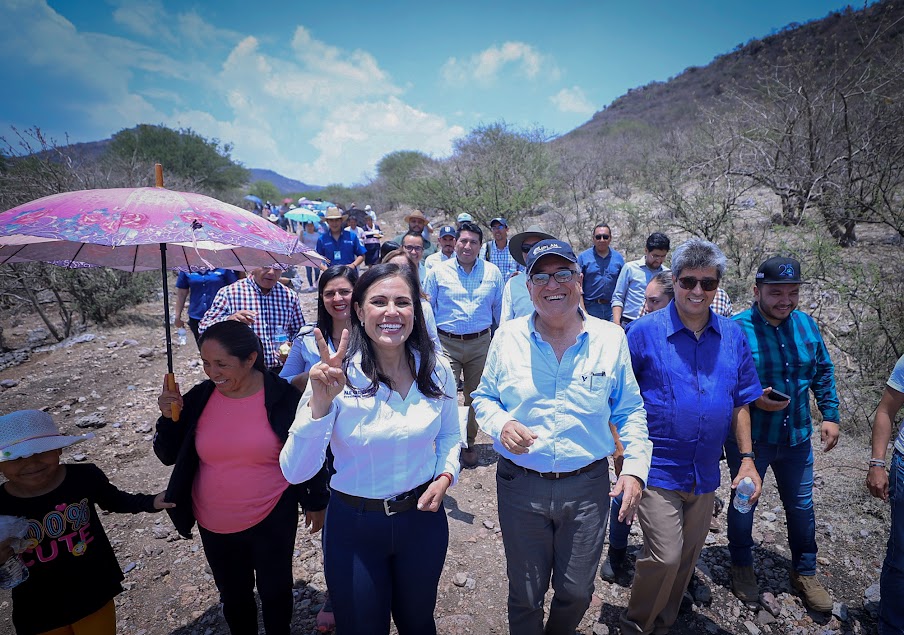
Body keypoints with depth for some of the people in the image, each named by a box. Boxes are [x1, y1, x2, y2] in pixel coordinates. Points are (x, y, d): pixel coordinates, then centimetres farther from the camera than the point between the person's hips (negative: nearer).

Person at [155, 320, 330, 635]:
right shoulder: (199, 398, -9)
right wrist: (169, 417, -18)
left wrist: (315, 502, 2)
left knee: (275, 591, 19)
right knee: (233, 596, 24)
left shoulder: (283, 397, -18)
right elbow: (168, 456, 0)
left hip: (272, 520, -3)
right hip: (215, 526, 3)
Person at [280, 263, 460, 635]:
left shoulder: (437, 370, -10)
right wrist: (319, 403, -36)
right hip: (355, 526, -2)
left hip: (423, 516, 2)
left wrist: (446, 475, -10)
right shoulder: (336, 376, -19)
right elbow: (294, 472, -23)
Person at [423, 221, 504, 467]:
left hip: (480, 343, 2)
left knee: (475, 397, 13)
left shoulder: (492, 272, 4)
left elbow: (500, 309, 11)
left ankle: (469, 443, 31)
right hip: (446, 343, -1)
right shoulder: (438, 272, 0)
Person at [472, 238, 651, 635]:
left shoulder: (611, 339, -3)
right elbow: (484, 397, 6)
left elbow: (630, 412, 4)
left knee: (576, 594, 19)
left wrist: (635, 467, -7)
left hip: (588, 486, 1)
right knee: (525, 595, 16)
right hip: (520, 485, 0)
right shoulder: (507, 338, -4)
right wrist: (500, 423, -15)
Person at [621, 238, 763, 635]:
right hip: (657, 468, -4)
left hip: (705, 471, 5)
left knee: (687, 558, 18)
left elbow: (740, 403, 9)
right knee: (664, 557, -6)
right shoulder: (644, 331, -11)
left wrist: (747, 459, 5)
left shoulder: (733, 336, 2)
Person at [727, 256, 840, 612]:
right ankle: (742, 566, 37)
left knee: (801, 505, 18)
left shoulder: (806, 325, -2)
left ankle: (804, 572, 41)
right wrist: (753, 400, -27)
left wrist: (830, 415, 6)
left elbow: (823, 372, 10)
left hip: (796, 436, 5)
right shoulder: (736, 328, -19)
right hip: (748, 437, -4)